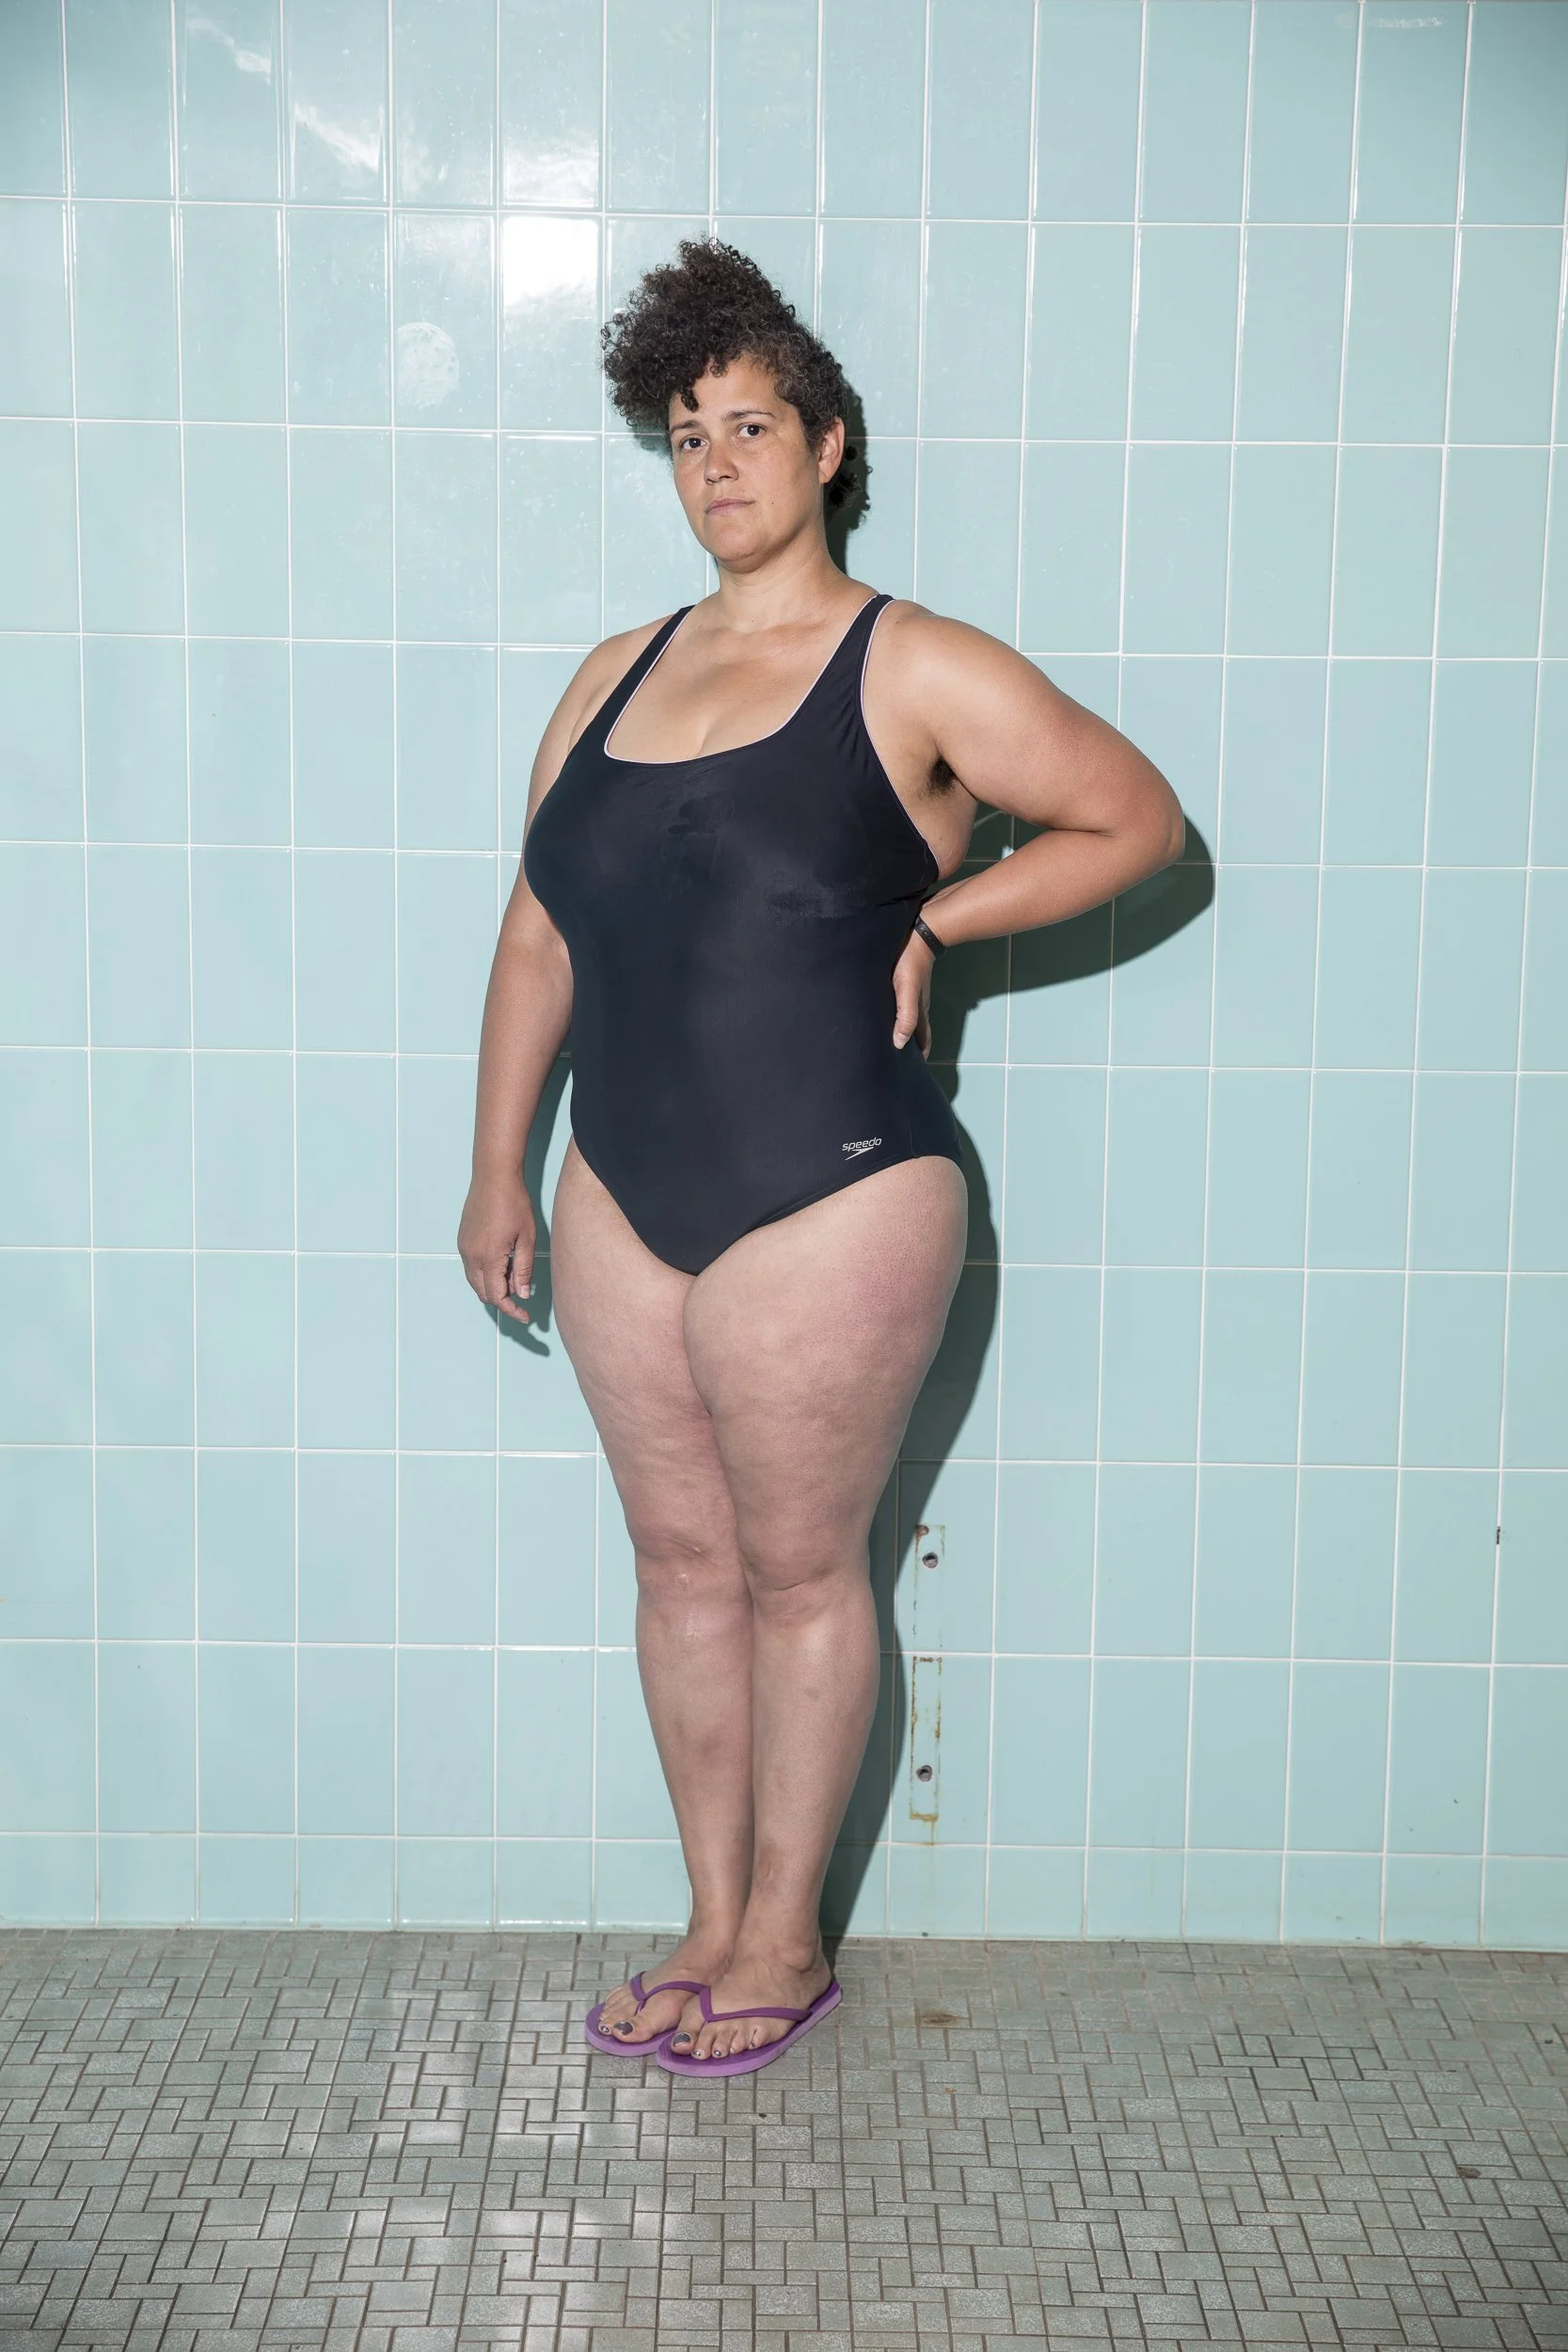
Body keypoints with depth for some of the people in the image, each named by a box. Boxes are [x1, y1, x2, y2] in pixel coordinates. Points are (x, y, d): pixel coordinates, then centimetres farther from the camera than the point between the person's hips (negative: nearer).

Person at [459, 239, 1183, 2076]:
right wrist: (497, 1168, 12)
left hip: (825, 1204, -5)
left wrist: (928, 919, -6)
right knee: (681, 1563, 14)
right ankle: (713, 1922, 29)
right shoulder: (617, 676, 11)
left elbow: (1136, 821, -1)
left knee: (798, 1572, 6)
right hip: (624, 1201, 6)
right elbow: (539, 934, 14)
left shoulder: (913, 671, -5)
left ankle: (784, 1940, 23)